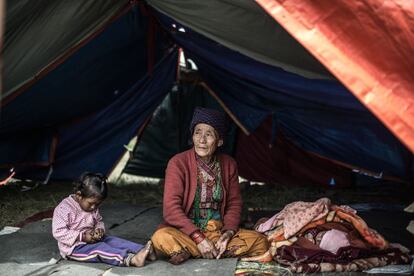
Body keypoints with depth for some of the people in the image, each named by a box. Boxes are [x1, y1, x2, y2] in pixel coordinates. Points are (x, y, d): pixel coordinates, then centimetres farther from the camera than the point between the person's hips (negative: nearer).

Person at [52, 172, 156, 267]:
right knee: (100, 248, -29)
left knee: (113, 241, -14)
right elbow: (59, 232, -22)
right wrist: (82, 237, -26)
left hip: (92, 240, 8)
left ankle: (144, 251, -29)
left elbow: (99, 221, 19)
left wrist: (100, 229, -7)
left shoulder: (93, 208, 6)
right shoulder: (64, 208, -18)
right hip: (74, 247, -8)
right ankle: (131, 259, -48)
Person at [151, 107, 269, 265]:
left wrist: (228, 233, -13)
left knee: (260, 242, -19)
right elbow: (171, 208, -15)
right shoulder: (178, 163, -9)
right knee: (161, 238, -36)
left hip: (218, 232, 4)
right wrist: (199, 239, -23)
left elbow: (234, 203, 7)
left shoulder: (229, 165, 4)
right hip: (186, 232, -4)